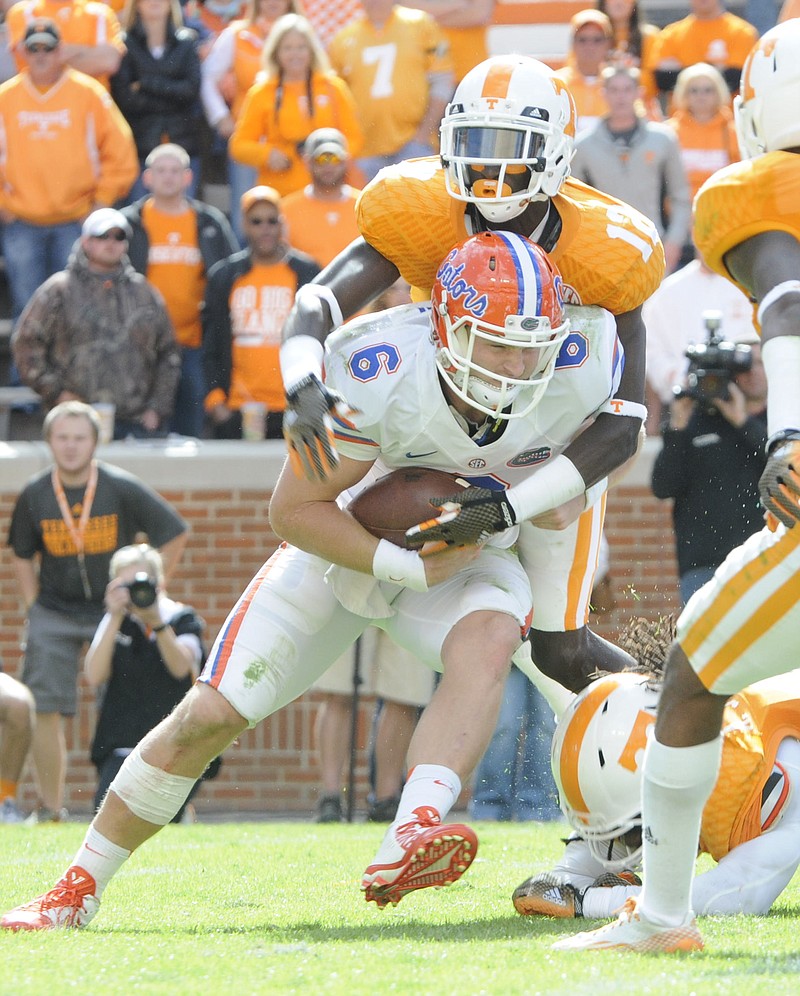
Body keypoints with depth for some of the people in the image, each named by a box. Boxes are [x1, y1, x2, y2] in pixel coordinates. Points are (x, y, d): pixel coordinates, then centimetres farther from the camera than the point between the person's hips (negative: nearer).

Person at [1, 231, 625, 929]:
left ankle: (409, 843, -50)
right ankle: (80, 887, 14)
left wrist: (507, 517, -12)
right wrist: (404, 565, -30)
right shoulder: (379, 376, -34)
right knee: (211, 716, -4)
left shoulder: (580, 369, -24)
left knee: (488, 641, -35)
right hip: (350, 542, -1)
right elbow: (295, 509, -22)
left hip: (468, 557, 1)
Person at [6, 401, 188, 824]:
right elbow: (22, 555, 14)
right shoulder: (34, 495, -1)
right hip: (54, 613, 2)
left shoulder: (122, 489, -9)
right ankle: (50, 806, 1)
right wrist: (34, 608, 5)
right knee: (44, 708, -7)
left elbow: (174, 535, 1)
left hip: (112, 611, -2)